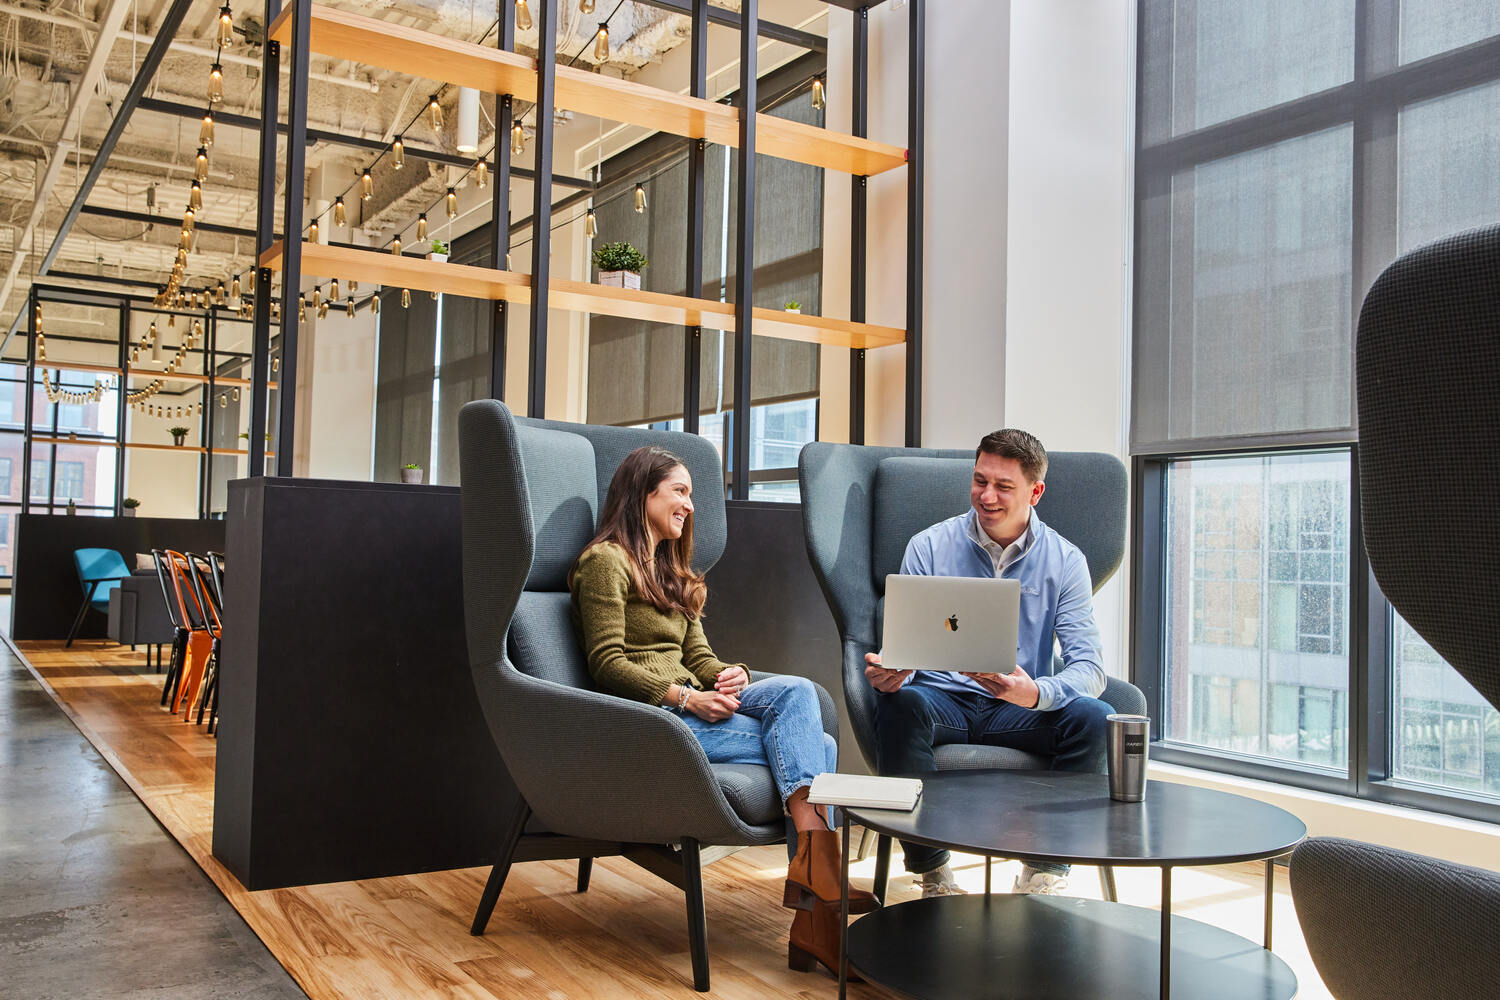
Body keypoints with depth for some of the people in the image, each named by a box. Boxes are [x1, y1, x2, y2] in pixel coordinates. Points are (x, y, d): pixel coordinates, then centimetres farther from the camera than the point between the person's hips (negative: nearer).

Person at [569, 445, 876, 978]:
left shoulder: (670, 570, 28)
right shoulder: (605, 561, -1)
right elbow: (607, 666, -10)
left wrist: (730, 674, -5)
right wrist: (685, 696, -19)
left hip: (688, 704, 8)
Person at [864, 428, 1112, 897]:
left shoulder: (1065, 561, 1)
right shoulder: (928, 547, 0)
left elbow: (1089, 667, -9)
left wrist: (1036, 692, -32)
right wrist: (888, 671, -29)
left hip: (1018, 709, 1)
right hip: (943, 699, 0)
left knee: (1095, 718, -28)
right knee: (898, 704, -34)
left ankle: (1046, 868, -10)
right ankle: (932, 871, -19)